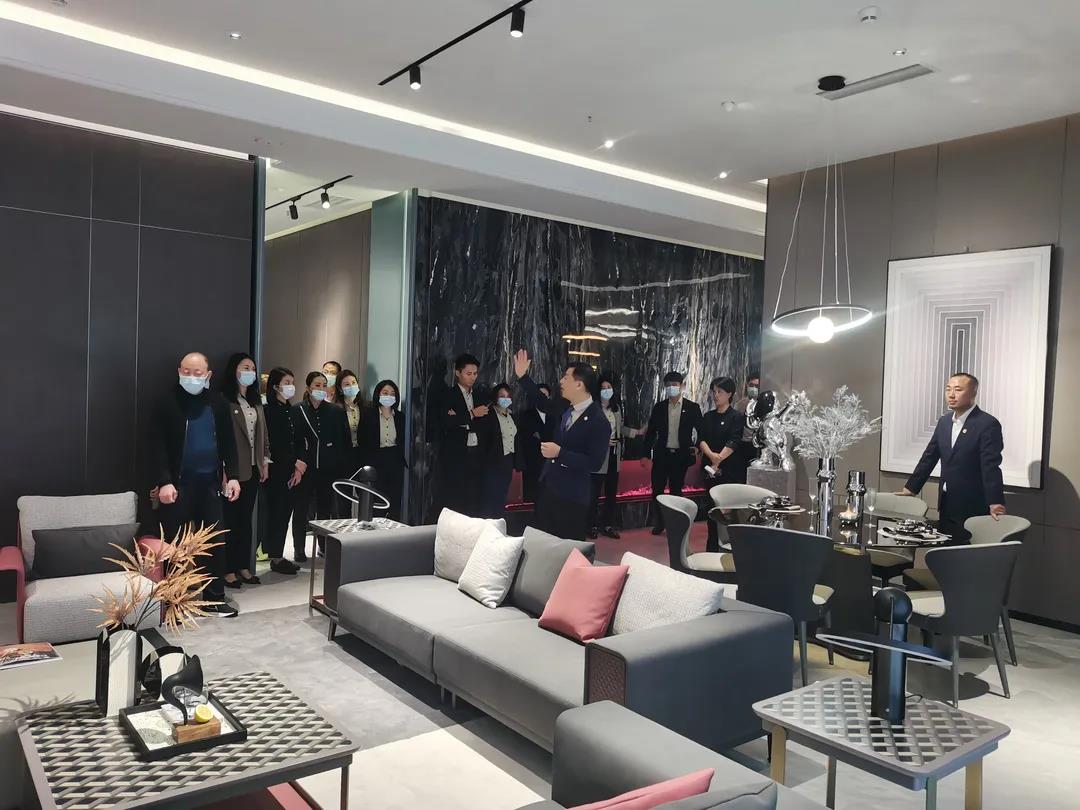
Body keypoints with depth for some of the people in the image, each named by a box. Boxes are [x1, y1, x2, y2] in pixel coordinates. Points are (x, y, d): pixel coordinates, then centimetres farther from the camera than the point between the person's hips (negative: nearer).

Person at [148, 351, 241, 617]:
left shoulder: (217, 402, 6)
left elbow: (228, 441, 10)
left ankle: (214, 599, 19)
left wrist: (232, 475, 3)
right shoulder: (168, 402, -5)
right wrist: (163, 482, -17)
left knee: (215, 541, 8)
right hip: (178, 483, -4)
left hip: (209, 482, 4)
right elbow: (157, 446, -9)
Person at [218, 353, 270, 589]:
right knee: (230, 520, 0)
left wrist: (265, 462, 12)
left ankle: (244, 567, 20)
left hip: (253, 468, 7)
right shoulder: (225, 400, -10)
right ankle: (228, 570, 8)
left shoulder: (255, 401, 15)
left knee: (246, 519, 12)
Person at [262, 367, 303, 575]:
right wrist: (296, 462, -9)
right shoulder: (269, 411, -8)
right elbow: (274, 446, -13)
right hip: (276, 471, -7)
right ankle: (275, 558, 7)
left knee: (285, 513, 9)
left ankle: (278, 555, 18)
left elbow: (299, 441, 10)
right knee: (276, 513, -1)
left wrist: (299, 466, -3)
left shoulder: (291, 411, 13)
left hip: (292, 471, 7)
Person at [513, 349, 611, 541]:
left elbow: (594, 463, -22)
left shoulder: (599, 421, -18)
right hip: (547, 488, 7)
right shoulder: (565, 408, 3)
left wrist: (560, 453, -25)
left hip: (571, 497, -7)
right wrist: (522, 377, 19)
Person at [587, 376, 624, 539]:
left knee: (612, 492, 10)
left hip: (613, 454, 7)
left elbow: (620, 428, 17)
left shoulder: (617, 408, 13)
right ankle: (593, 526, 9)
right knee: (595, 493, -2)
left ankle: (609, 525, 19)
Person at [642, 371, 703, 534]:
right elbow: (651, 432, 5)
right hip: (662, 454, 1)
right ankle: (658, 524, 15)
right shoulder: (659, 407, 3)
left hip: (681, 455, -1)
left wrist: (697, 447, -8)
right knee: (657, 489, 2)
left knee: (676, 490, 6)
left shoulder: (692, 407, -1)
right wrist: (645, 454, 3)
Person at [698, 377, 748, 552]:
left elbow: (733, 443, -13)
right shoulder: (708, 417, 12)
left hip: (731, 471, -5)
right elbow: (701, 439, 0)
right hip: (711, 470, 5)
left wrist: (719, 460, -22)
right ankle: (712, 548, 15)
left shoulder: (737, 417, -2)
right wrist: (712, 455, -18)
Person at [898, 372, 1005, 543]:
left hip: (972, 510, -6)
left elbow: (991, 467, -19)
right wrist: (910, 488, 12)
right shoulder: (944, 421, 10)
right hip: (946, 507, 6)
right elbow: (929, 457, 14)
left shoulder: (988, 424, -12)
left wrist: (995, 504, -26)